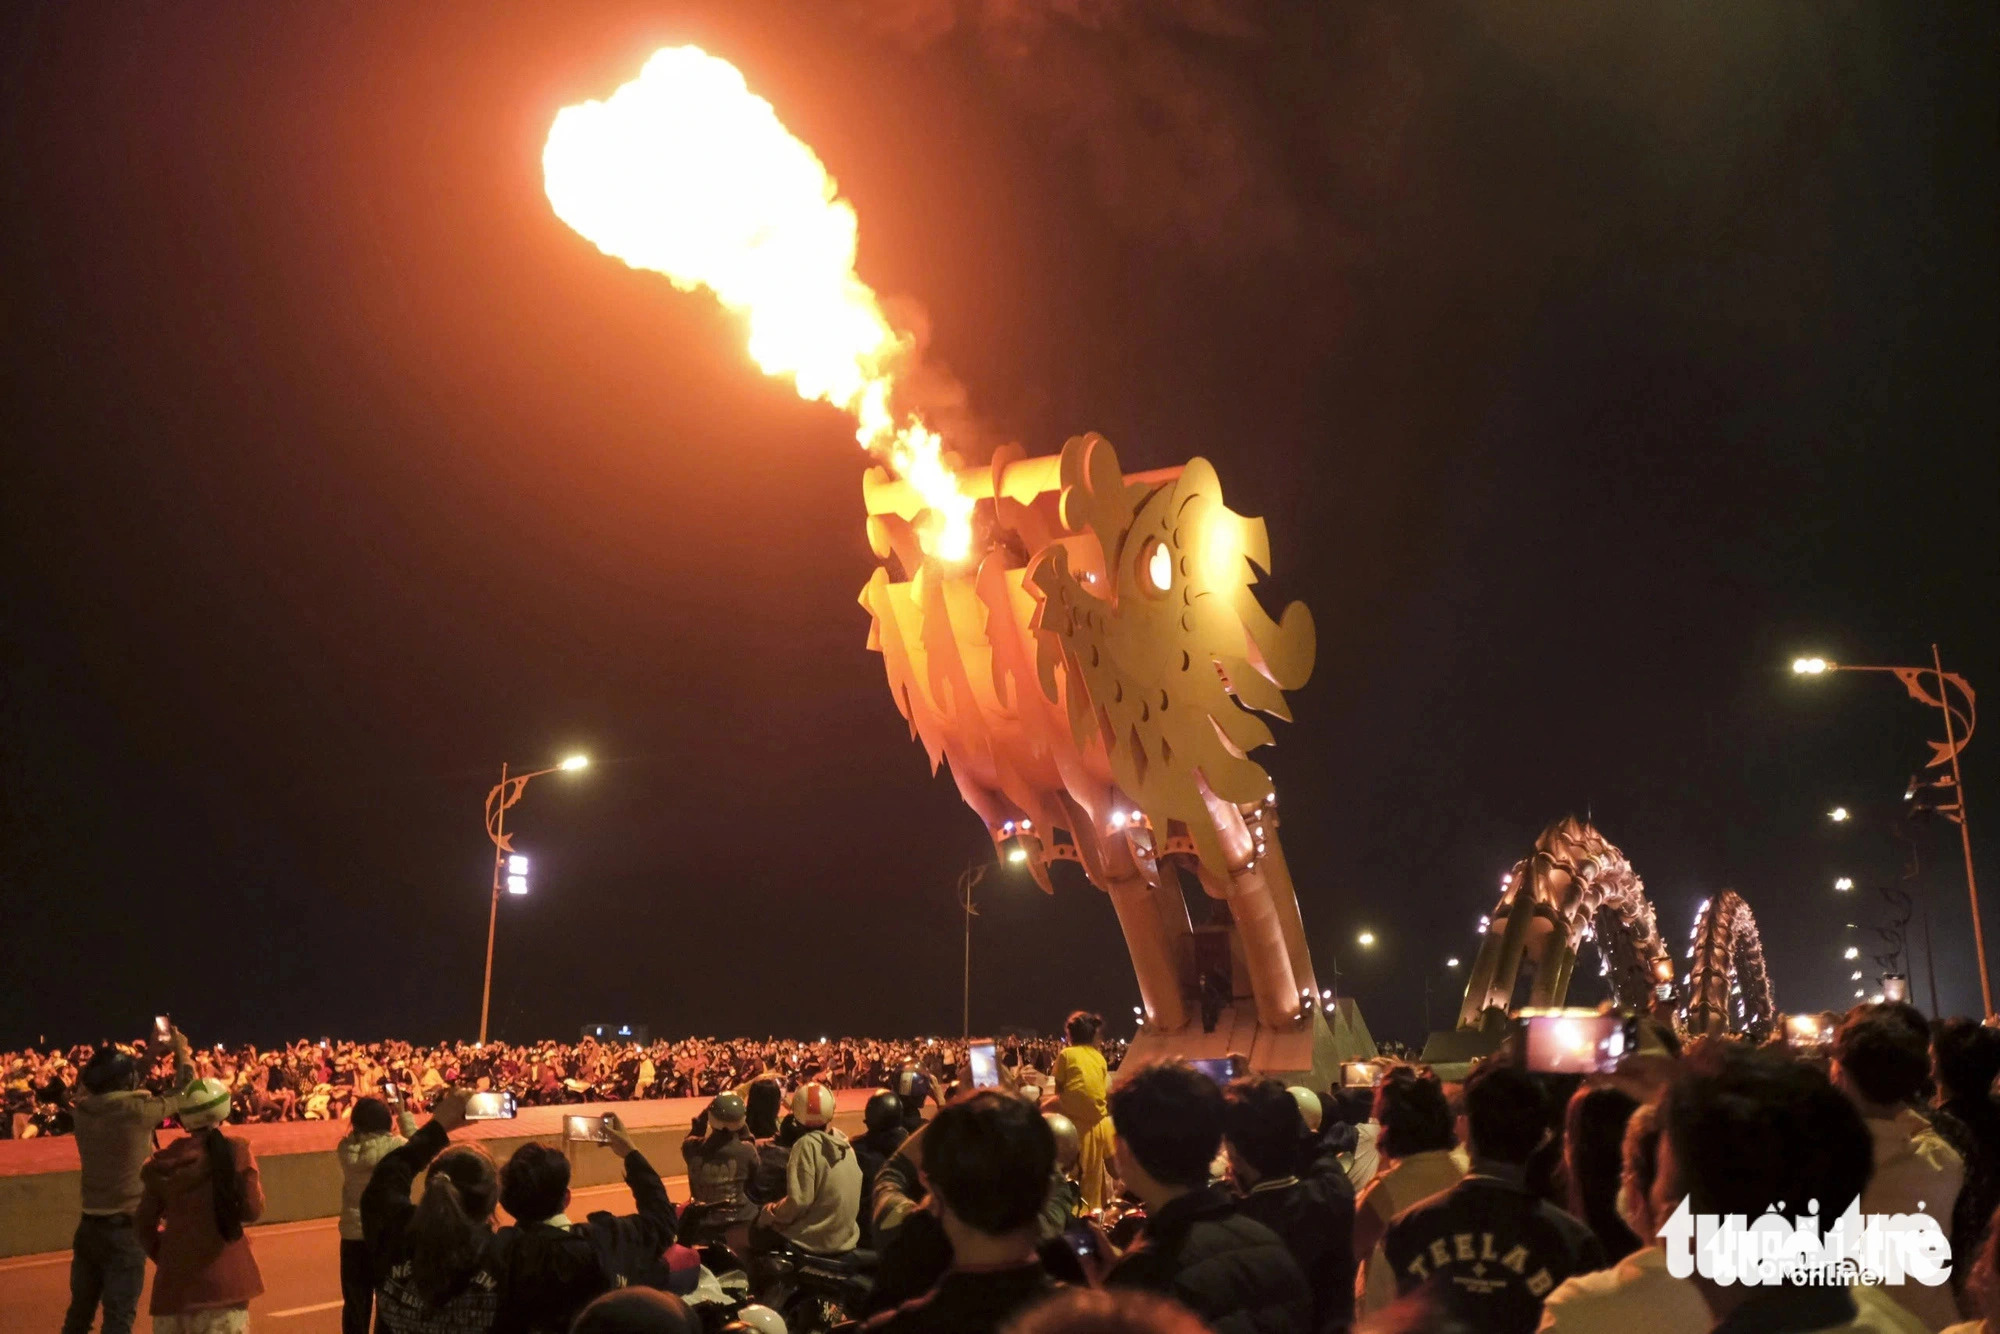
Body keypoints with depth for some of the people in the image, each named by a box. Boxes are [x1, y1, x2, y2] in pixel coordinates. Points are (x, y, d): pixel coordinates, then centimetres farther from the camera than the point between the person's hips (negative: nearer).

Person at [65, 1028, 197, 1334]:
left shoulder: (83, 1110, -3)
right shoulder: (137, 1111, -18)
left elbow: (110, 1092, 19)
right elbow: (184, 1093, -4)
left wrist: (152, 1055, 23)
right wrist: (182, 1051, 12)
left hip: (89, 1226, 6)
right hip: (123, 1229, -6)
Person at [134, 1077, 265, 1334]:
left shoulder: (165, 1160, 6)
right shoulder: (236, 1151, -6)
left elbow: (144, 1223, 10)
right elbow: (252, 1210, -6)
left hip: (173, 1274, 4)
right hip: (220, 1272, -4)